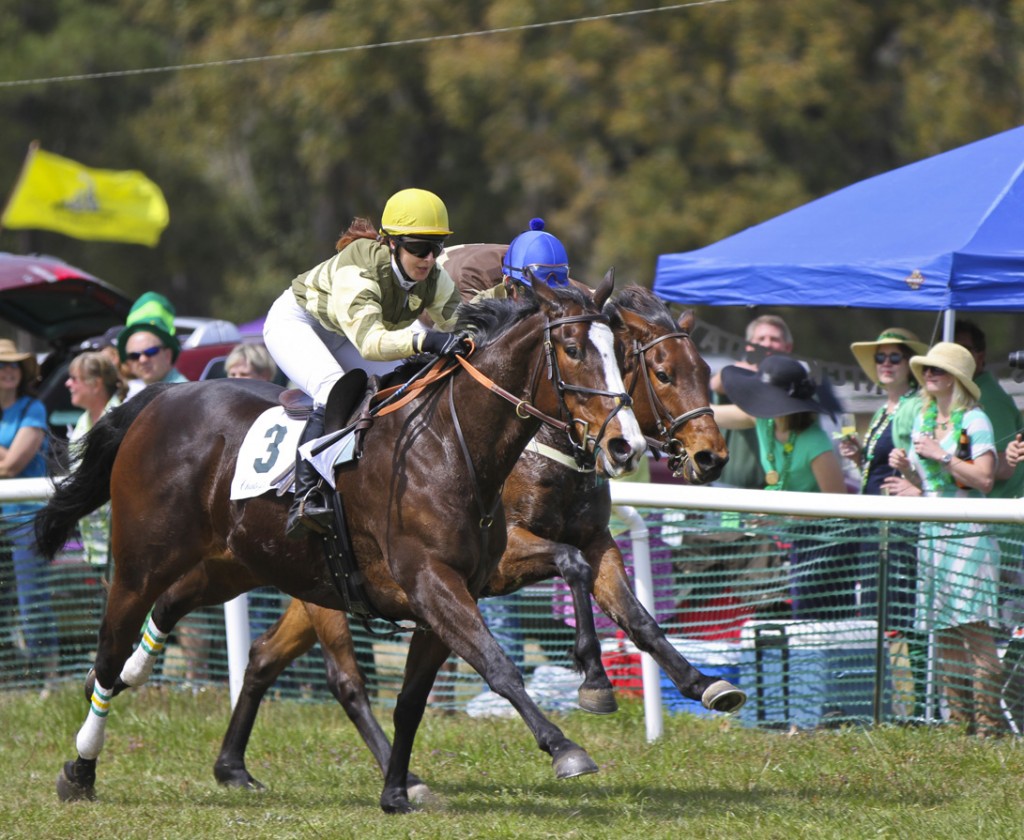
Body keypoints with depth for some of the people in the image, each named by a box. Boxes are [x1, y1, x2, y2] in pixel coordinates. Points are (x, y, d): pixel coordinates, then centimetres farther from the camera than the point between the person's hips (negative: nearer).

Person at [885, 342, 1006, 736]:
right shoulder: (923, 418, 16)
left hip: (967, 535, -7)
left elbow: (984, 478, -14)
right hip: (930, 535, 7)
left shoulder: (974, 420, -5)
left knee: (975, 630, -12)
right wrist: (905, 466, 3)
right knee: (943, 633, 5)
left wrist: (943, 455, -16)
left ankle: (989, 725, -12)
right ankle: (959, 723, 9)